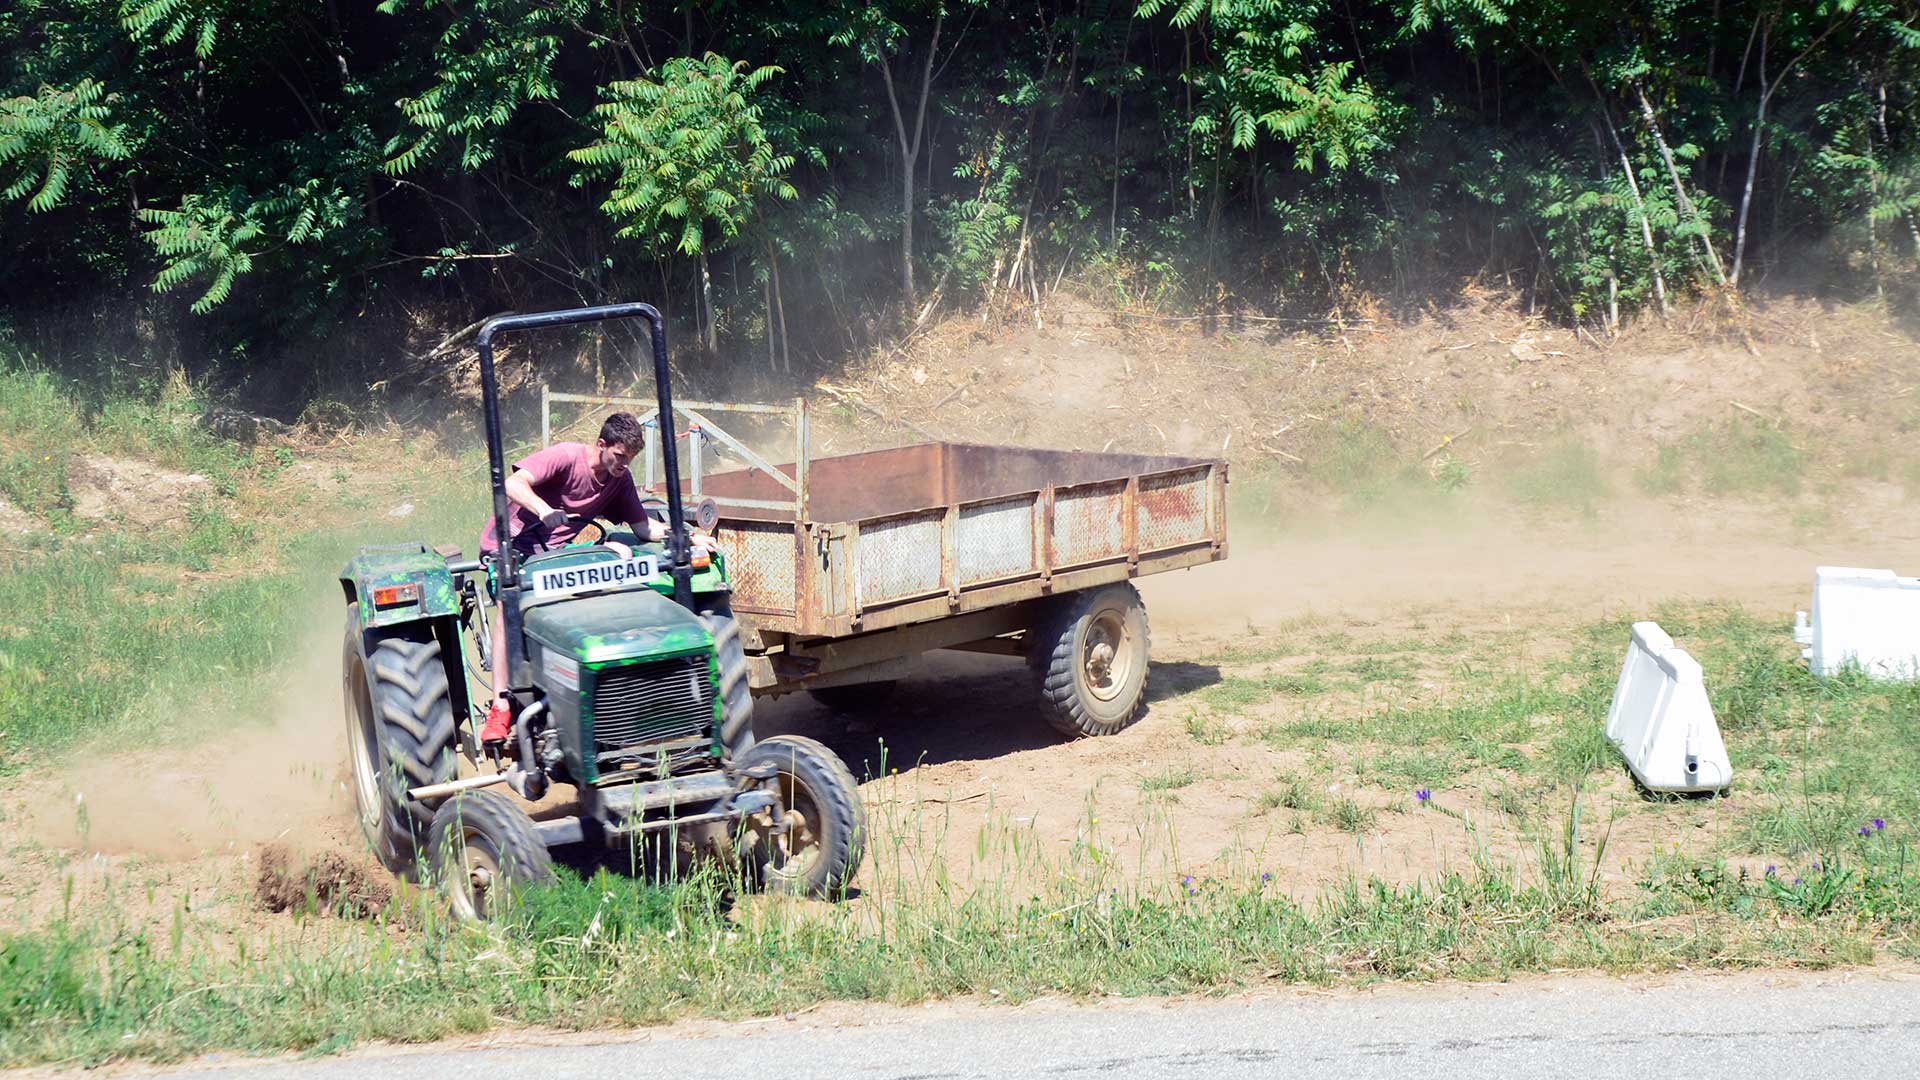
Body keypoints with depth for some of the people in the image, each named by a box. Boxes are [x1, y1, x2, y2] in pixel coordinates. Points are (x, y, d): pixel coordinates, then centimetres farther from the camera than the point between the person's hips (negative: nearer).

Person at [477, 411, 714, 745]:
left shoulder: (620, 479, 3)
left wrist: (689, 538, -13)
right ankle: (500, 708, -34)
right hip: (511, 542, -6)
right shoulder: (565, 457, -17)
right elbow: (514, 484, -29)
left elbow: (642, 525, 3)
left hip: (554, 549, 6)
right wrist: (544, 510, -47)